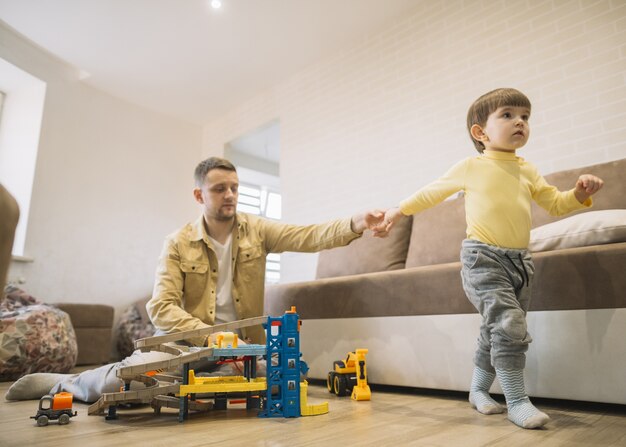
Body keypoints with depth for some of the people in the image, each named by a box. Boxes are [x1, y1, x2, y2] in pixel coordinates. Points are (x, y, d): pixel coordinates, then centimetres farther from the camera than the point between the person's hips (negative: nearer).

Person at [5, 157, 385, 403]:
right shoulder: (179, 244, -5)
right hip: (190, 340, -3)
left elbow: (308, 236, -16)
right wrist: (209, 335, -25)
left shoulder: (256, 230, -2)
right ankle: (62, 382, 11)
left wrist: (354, 225, -34)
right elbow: (162, 306, -12)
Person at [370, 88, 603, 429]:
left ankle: (478, 389, 31)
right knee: (508, 323, -18)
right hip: (483, 257, -6)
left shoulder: (527, 171, 14)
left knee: (496, 331, 13)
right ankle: (517, 401, -5)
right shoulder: (470, 168, 0)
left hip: (519, 259, 6)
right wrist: (398, 212, 15)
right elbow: (431, 193, 11)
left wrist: (580, 193, -2)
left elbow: (556, 204, 18)